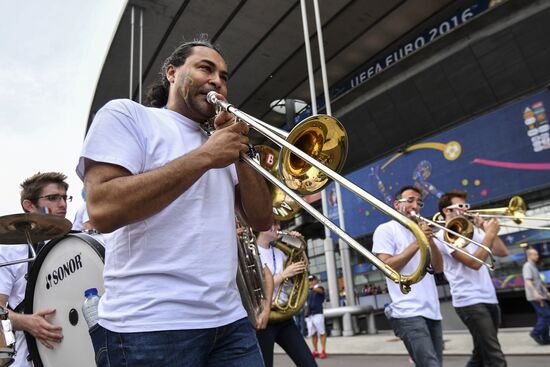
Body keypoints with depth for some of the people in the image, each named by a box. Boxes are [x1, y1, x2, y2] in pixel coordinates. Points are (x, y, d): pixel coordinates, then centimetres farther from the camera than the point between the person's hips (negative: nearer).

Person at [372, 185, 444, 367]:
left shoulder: (421, 231, 20)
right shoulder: (386, 229, 1)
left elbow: (438, 268, 12)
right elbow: (387, 267, -12)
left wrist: (431, 241, -4)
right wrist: (417, 243, -13)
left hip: (432, 311, 7)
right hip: (409, 312, -7)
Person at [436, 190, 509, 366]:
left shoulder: (472, 231, 18)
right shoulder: (445, 235, -8)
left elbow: (503, 252, 13)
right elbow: (474, 262, -18)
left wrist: (487, 230, 4)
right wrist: (490, 233, -14)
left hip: (489, 299, 9)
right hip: (471, 302, -9)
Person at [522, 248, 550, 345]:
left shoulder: (534, 266, 20)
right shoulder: (527, 266, -10)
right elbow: (528, 280, -22)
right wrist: (535, 292, -32)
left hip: (539, 296, 10)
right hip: (535, 296, -10)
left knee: (542, 316, 9)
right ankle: (536, 333, -5)